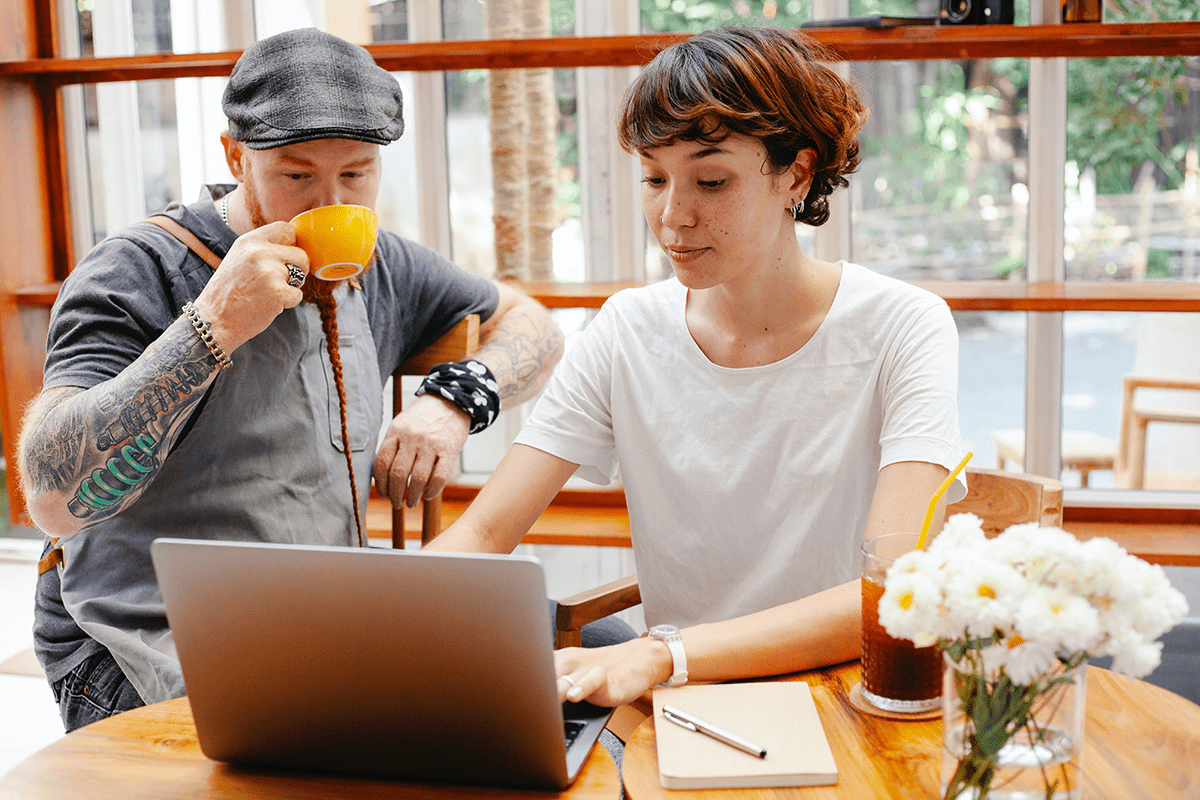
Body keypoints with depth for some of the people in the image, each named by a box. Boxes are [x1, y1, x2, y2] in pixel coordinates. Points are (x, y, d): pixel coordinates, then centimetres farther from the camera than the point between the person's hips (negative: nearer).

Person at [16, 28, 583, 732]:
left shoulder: (380, 270, 7)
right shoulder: (135, 275, -13)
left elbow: (529, 324, 20)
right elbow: (55, 500, -24)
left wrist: (456, 399, -1)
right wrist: (214, 327, -29)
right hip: (154, 653, -5)